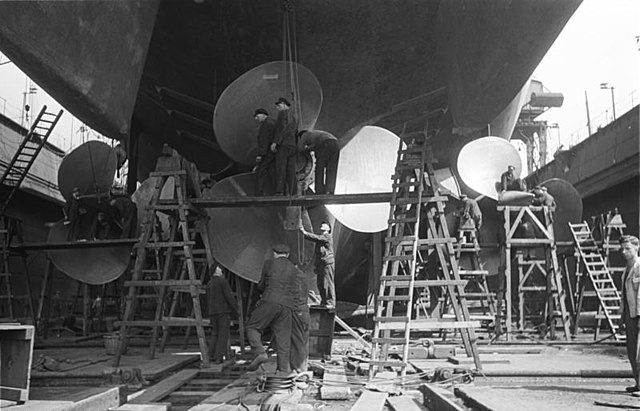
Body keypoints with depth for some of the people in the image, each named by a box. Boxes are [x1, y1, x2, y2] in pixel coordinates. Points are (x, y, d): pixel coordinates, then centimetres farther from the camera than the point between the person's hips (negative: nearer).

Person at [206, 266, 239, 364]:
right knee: (223, 334, -4)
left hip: (213, 312, 7)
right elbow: (229, 296, -13)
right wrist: (236, 308, -7)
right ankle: (219, 357, -10)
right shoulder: (222, 281, -7)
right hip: (224, 311, -7)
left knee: (215, 334, 14)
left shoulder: (209, 284, 15)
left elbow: (208, 301, 19)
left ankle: (213, 355, 11)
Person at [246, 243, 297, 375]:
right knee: (283, 336, 8)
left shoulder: (269, 264, 7)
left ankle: (260, 353, -10)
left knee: (252, 327, 9)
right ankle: (284, 369, 6)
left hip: (270, 302, -4)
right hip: (286, 305, 4)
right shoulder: (294, 269, 17)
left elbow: (261, 286, 11)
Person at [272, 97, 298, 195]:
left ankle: (279, 192, -26)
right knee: (290, 170, 1)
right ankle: (291, 192, -7)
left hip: (283, 145, -8)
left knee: (280, 169, -15)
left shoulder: (283, 113, 1)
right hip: (292, 146, 8)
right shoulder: (294, 118, 26)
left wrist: (275, 142, -19)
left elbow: (282, 128, -13)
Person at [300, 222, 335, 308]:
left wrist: (305, 233, -20)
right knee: (320, 284, 9)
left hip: (327, 263, -9)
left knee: (328, 283, -8)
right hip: (319, 264, 9)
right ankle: (324, 302, 18)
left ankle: (330, 303, -4)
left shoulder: (328, 236, -6)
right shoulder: (320, 238, 21)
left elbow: (316, 237, -20)